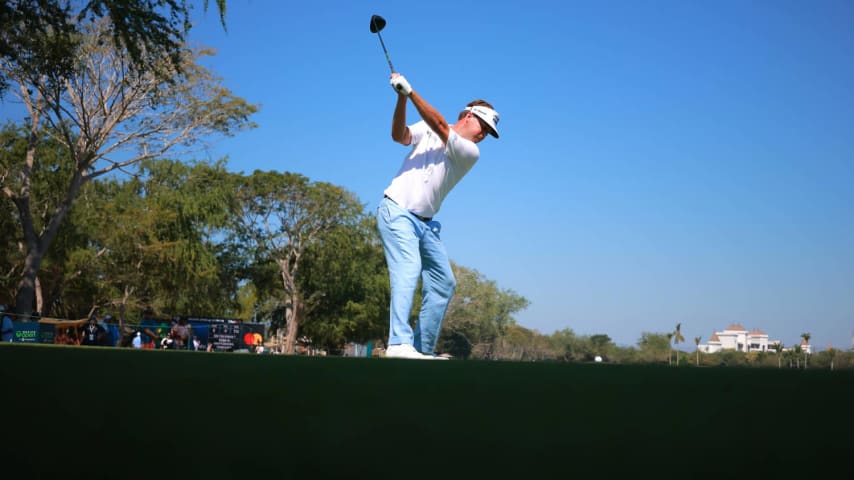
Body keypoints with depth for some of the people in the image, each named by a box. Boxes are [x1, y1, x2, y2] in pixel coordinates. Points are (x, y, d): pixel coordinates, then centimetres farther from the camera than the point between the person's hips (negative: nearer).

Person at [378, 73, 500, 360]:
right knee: (409, 268, -23)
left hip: (426, 224, 5)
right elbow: (399, 136, -13)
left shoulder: (471, 153, 3)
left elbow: (441, 127, -13)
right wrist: (401, 99, -27)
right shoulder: (426, 129, 5)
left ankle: (424, 348, 15)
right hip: (397, 212, -5)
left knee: (444, 282, 5)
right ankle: (399, 344, -34)